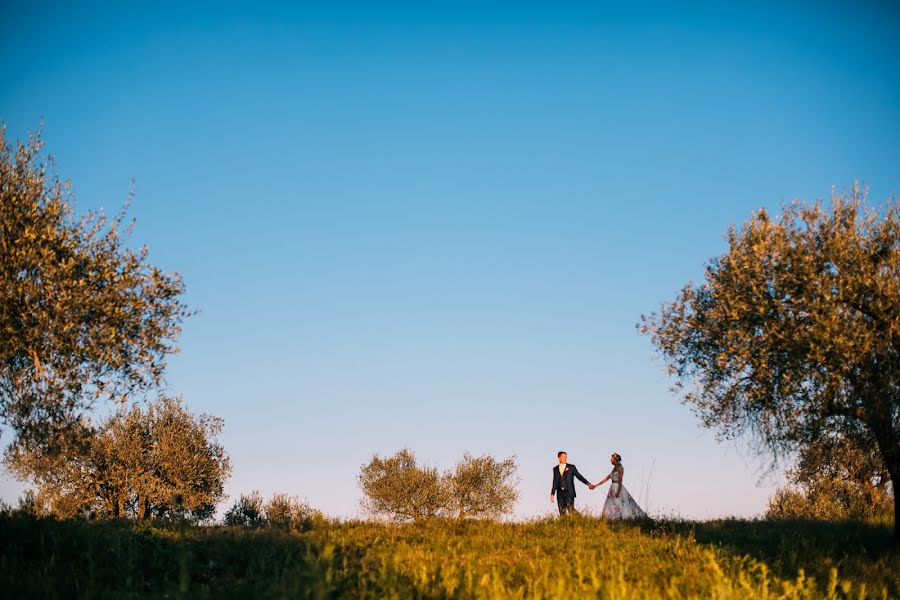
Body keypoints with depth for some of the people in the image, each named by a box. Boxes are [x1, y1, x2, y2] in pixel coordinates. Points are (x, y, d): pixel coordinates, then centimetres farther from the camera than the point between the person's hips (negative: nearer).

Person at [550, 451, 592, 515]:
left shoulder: (571, 467, 4)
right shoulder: (555, 469, 11)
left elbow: (579, 476, 0)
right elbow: (555, 482, 14)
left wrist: (588, 483, -11)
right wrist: (552, 494, 11)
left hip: (569, 493, -3)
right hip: (560, 493, 3)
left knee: (571, 510, -14)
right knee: (562, 512, 0)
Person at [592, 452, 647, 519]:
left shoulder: (619, 468, -8)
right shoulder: (614, 469, 17)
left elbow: (620, 480, -16)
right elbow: (606, 479, 19)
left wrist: (618, 492, -25)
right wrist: (595, 485, 19)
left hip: (618, 488, -9)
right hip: (613, 489, 9)